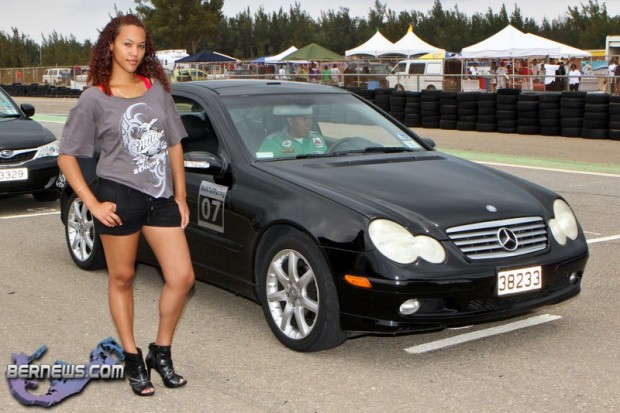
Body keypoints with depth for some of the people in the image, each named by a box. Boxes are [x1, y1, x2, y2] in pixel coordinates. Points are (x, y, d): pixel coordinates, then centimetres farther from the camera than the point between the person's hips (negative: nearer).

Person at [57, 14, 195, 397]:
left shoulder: (157, 89, 9)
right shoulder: (95, 99, -3)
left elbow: (174, 145, 14)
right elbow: (67, 156, -2)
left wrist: (180, 195, 9)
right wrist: (93, 204, -9)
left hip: (161, 197, 4)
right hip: (119, 196, -4)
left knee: (182, 277, 0)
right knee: (122, 279, 7)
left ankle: (161, 353, 19)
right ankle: (133, 359, 22)